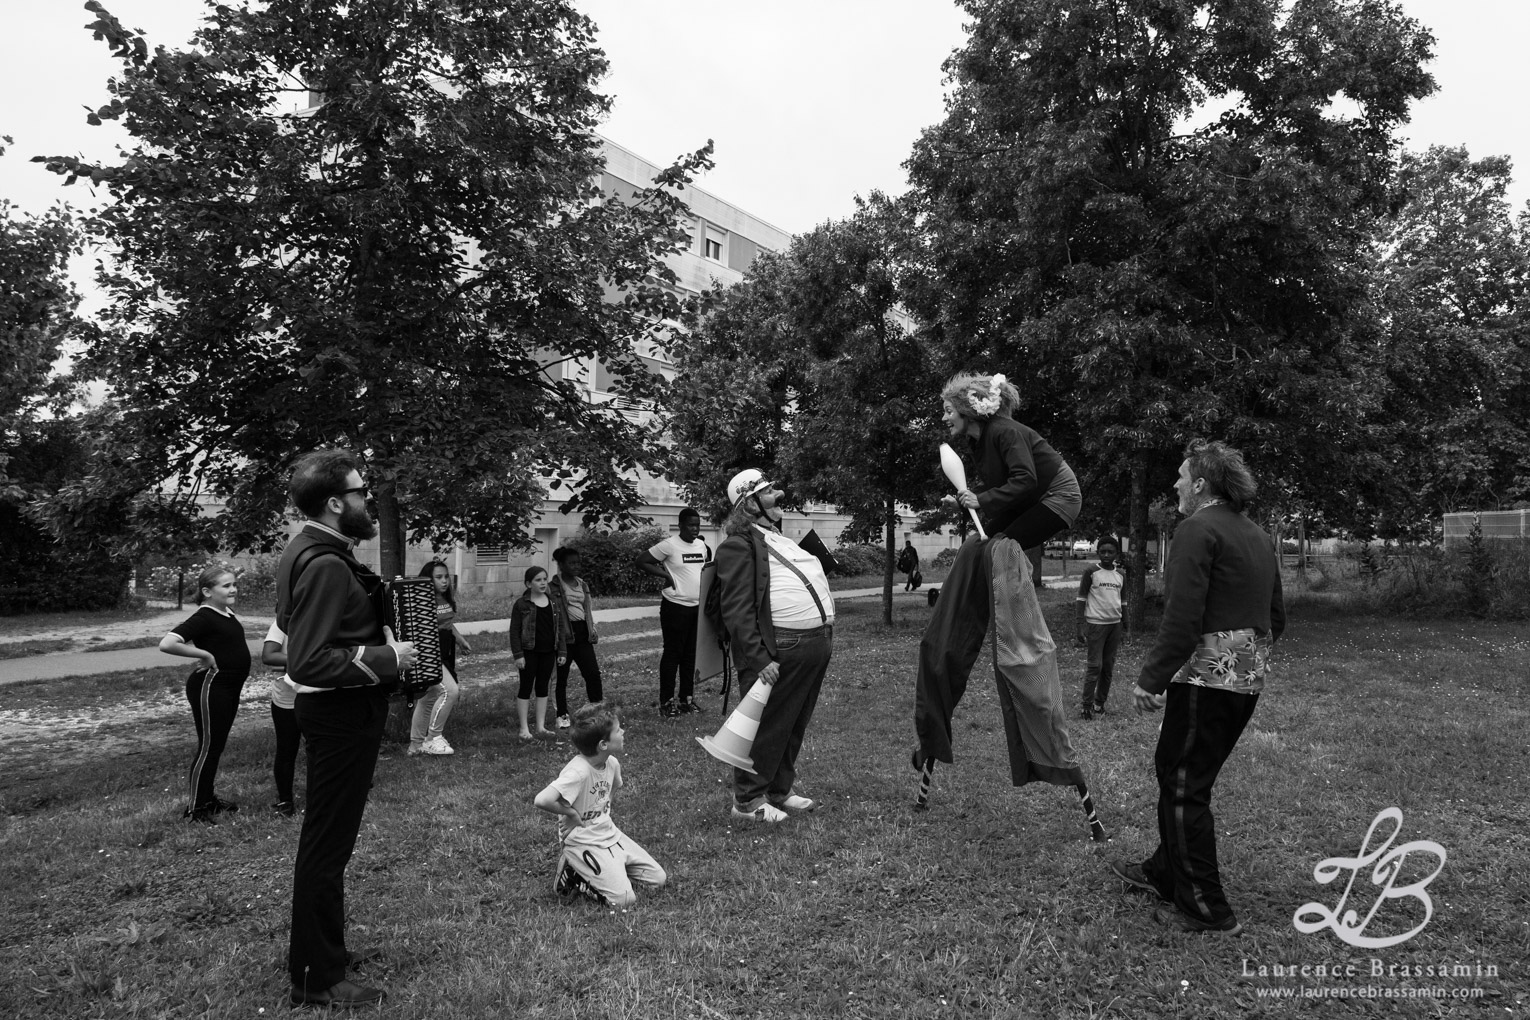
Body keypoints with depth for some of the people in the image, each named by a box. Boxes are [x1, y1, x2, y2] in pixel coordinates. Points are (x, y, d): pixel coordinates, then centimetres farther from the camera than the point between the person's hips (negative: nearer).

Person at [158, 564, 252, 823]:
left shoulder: (228, 614, 8)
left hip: (229, 687, 9)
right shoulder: (204, 617, -18)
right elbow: (166, 643, -28)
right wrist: (205, 655, -21)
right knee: (208, 746, -1)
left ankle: (209, 799, 29)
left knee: (217, 744, 17)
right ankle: (196, 808, 9)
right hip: (210, 687, -9)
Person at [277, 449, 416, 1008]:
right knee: (327, 842, 2)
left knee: (327, 836, 22)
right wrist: (387, 659, -25)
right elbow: (308, 662, -29)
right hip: (341, 714, -11)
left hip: (340, 710, 11)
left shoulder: (313, 550, 7)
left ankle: (319, 947, 40)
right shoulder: (324, 564, -24)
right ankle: (317, 978, 17)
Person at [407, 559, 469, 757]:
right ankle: (432, 739, -9)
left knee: (428, 699, 15)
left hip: (445, 655, 9)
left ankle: (416, 745, 26)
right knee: (449, 690, -21)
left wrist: (462, 641, 29)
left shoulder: (448, 599, 9)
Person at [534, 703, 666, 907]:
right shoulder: (578, 772, -28)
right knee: (624, 900, -17)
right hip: (583, 843, -8)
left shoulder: (612, 763, -3)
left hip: (610, 834, 8)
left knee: (659, 880, 6)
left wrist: (603, 811, 8)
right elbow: (542, 800, -40)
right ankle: (572, 875, 3)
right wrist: (571, 813, -23)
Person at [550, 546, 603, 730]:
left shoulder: (582, 584, 14)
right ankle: (562, 715, 16)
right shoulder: (554, 585, -7)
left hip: (582, 631, 6)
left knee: (593, 672, -1)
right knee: (562, 676, 5)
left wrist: (592, 630, 11)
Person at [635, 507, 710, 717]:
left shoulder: (702, 545, 8)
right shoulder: (669, 545, -12)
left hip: (698, 607, 7)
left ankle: (687, 698, 23)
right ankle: (666, 701, 7)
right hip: (676, 607, -6)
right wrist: (665, 574, -13)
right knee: (672, 653, -1)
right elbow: (641, 561, -9)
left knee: (691, 654, 13)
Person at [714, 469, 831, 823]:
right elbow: (735, 609, -16)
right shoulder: (740, 544, -10)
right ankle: (748, 800, 16)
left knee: (795, 726, 18)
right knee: (768, 728, 1)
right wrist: (759, 659, -22)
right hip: (780, 652, -9)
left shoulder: (781, 538, 20)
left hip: (817, 647, 9)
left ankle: (780, 790, 32)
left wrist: (826, 635, 16)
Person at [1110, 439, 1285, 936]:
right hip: (1248, 679, 9)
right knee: (1175, 771, 20)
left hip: (1205, 677, -9)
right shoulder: (1258, 536, 15)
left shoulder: (1197, 529, -14)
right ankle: (1165, 872, 33)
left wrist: (1150, 680, -17)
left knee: (1184, 787, 1)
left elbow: (1182, 617, -21)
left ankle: (1205, 909, 9)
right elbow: (1276, 617, 19)